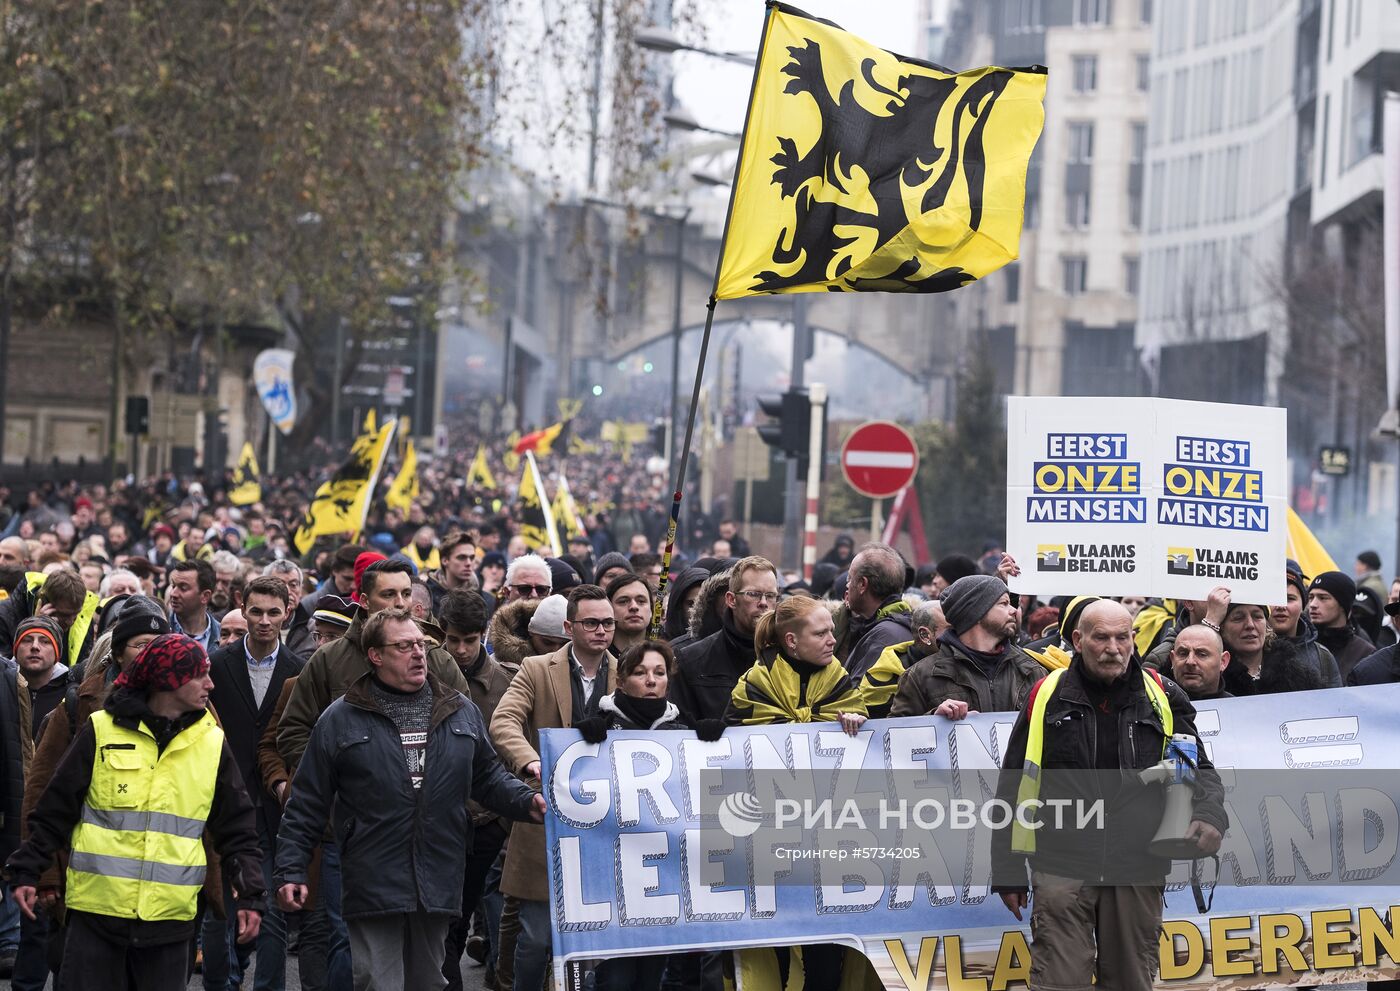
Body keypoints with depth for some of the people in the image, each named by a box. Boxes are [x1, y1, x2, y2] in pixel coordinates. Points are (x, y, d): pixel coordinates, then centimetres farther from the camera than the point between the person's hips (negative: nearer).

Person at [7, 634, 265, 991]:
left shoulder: (212, 743, 7)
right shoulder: (101, 731, 0)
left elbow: (236, 828, 12)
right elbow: (56, 810, 6)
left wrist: (250, 895, 5)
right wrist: (27, 871, 2)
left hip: (169, 918, 2)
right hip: (97, 910, -2)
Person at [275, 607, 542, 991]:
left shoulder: (461, 712, 11)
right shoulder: (340, 719, 1)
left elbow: (488, 778, 19)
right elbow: (307, 806, 3)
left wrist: (526, 801, 0)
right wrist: (291, 872, -2)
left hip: (439, 886, 4)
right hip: (373, 885, -4)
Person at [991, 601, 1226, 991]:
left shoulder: (1162, 699, 8)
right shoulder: (1048, 698, 5)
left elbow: (1199, 769, 11)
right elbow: (1013, 789, 9)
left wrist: (1208, 815, -13)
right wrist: (1007, 871, 7)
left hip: (1138, 870, 2)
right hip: (1062, 867, -2)